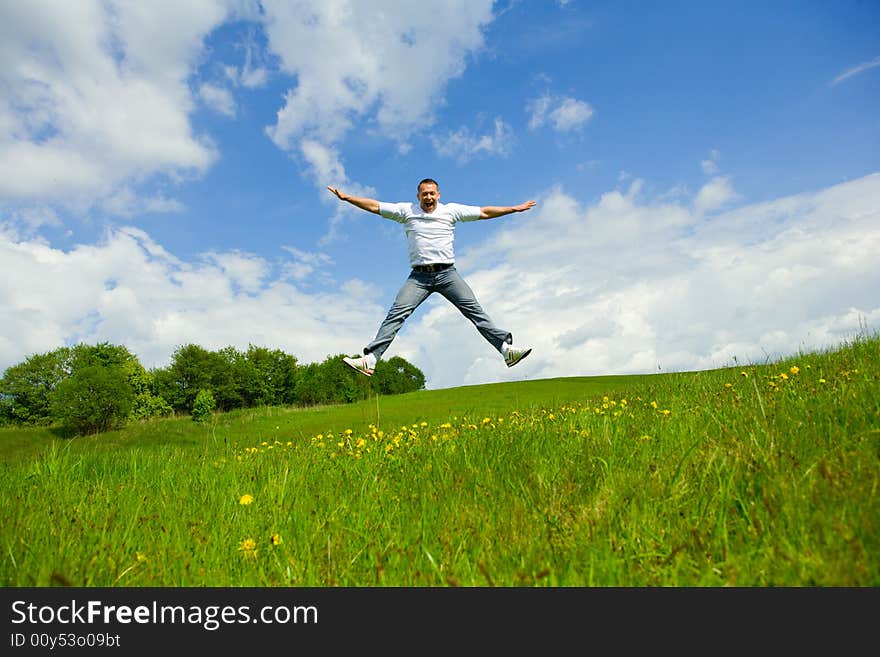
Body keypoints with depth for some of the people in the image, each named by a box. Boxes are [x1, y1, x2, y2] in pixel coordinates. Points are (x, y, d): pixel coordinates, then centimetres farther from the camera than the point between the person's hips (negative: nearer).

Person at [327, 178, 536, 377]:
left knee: (475, 310, -7)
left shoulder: (451, 210, 10)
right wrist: (345, 197, 8)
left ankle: (507, 349, -4)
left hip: (447, 273, 0)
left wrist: (515, 208, 12)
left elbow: (484, 212, 12)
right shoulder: (406, 210, 10)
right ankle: (369, 359, -16)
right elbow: (374, 206, 11)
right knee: (396, 314, -13)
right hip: (419, 276, 0)